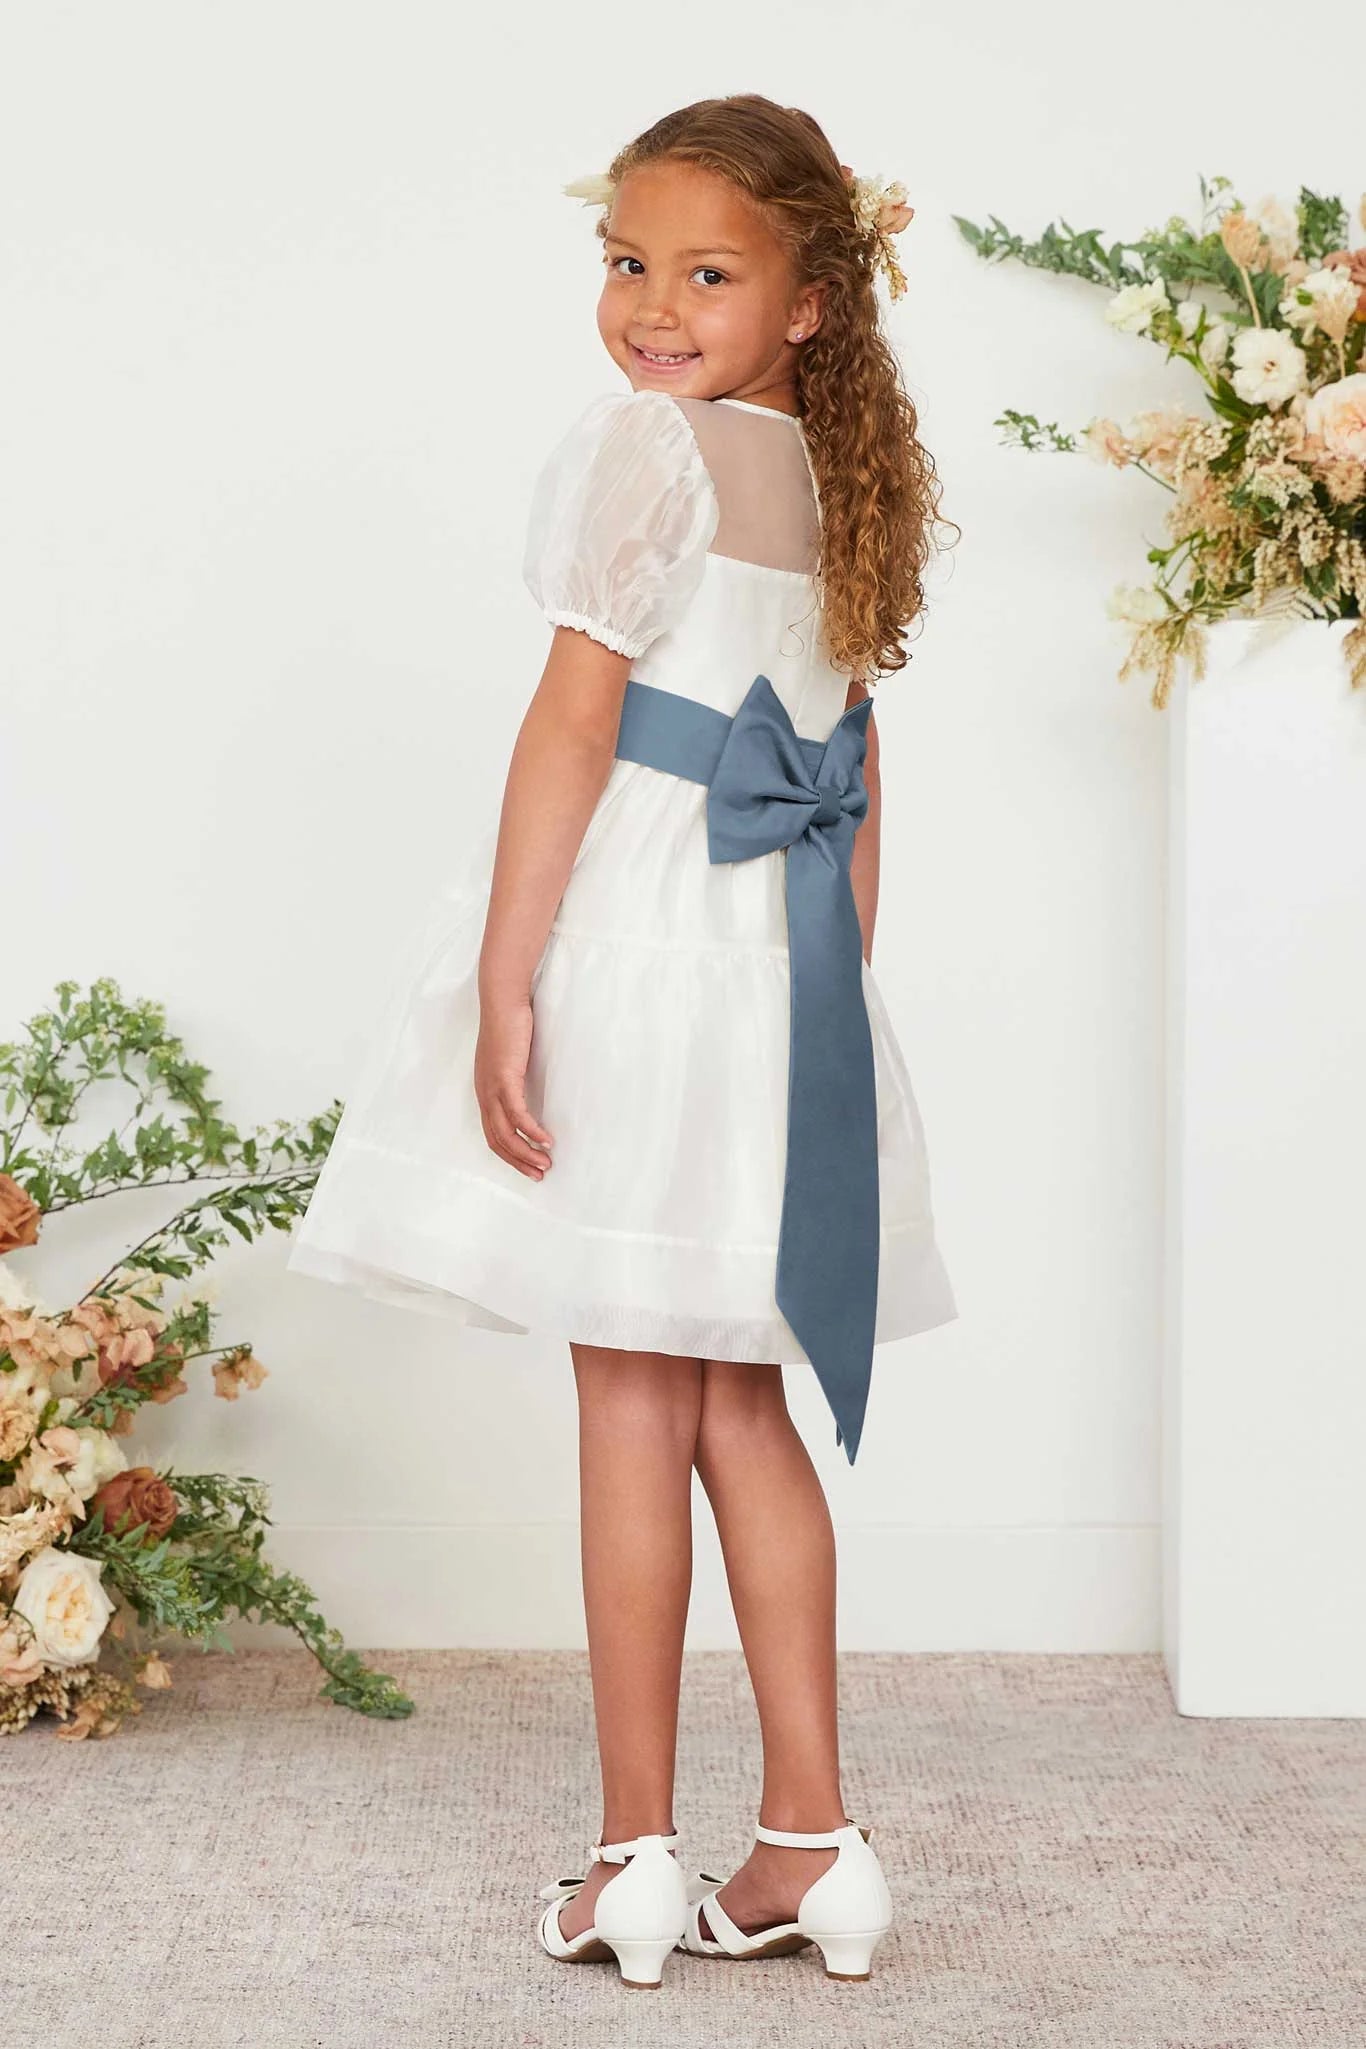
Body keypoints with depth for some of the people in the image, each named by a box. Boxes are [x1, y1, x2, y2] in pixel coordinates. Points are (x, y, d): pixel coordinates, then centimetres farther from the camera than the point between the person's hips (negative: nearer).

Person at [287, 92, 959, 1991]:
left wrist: (503, 979, -16)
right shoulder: (844, 478, 14)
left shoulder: (645, 441, -9)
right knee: (739, 1405, 13)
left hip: (636, 918, -7)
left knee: (633, 1404, 0)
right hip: (789, 959, 7)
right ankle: (809, 1836, 16)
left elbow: (577, 712, -16)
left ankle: (637, 1854, 9)